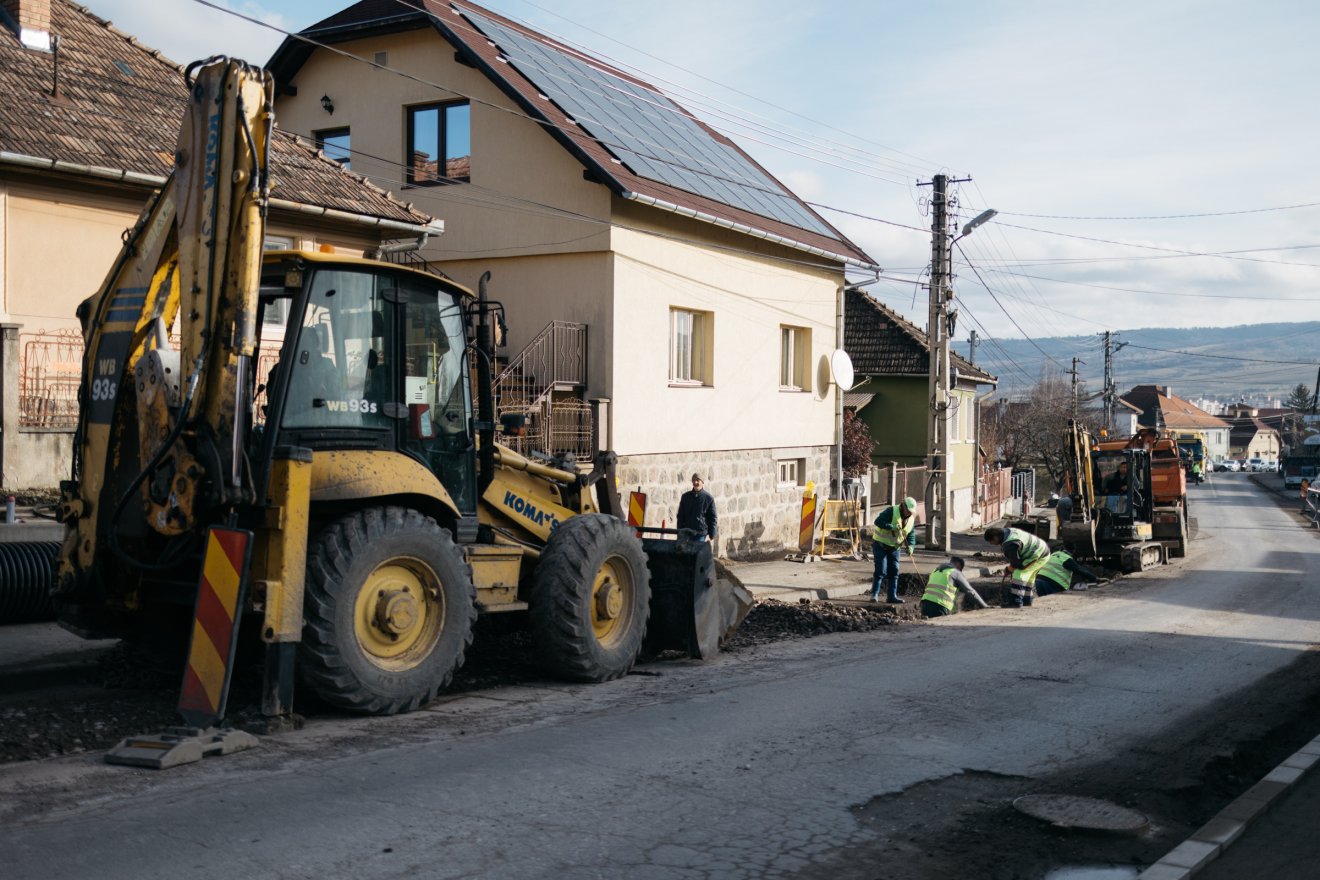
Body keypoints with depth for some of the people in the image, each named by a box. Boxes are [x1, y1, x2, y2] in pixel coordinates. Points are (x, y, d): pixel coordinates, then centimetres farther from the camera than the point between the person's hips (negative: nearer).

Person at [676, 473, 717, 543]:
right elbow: (680, 516, 12)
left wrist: (711, 535, -5)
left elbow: (713, 518, 1)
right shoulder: (685, 496, 8)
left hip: (701, 534, -3)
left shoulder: (709, 498, 0)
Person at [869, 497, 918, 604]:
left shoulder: (911, 519, 1)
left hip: (894, 547, 6)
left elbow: (911, 535, 2)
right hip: (880, 544, -6)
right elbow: (878, 522, -27)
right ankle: (874, 594, -3)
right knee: (881, 571, -10)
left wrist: (910, 546, -17)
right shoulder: (891, 511, -19)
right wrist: (892, 527, -36)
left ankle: (892, 596, 9)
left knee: (894, 572, 4)